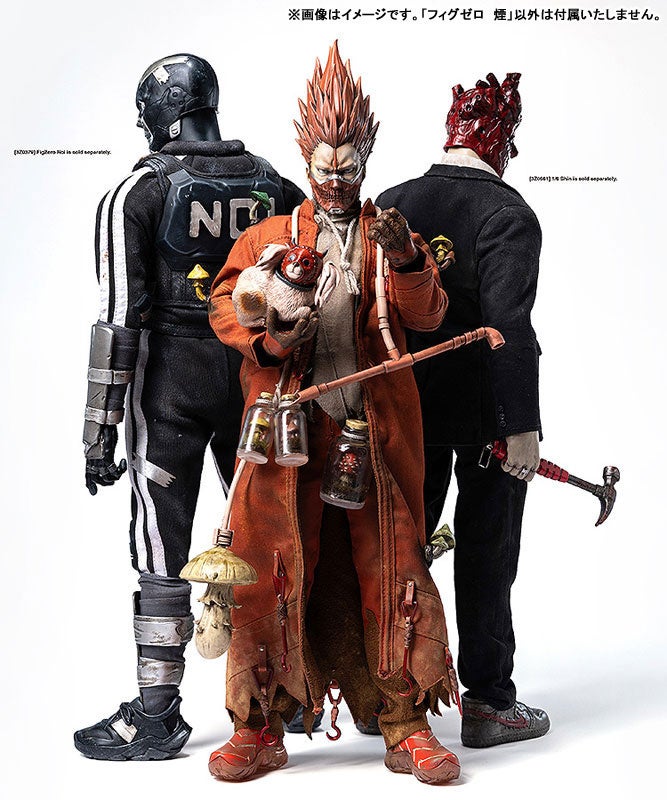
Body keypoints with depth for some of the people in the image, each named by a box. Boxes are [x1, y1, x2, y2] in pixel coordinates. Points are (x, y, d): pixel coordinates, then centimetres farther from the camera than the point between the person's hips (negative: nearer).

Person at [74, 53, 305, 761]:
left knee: (161, 544, 2)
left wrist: (100, 429, -9)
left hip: (172, 382, -4)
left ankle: (157, 715, 6)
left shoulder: (140, 191, -6)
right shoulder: (274, 186, 7)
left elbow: (119, 317, -12)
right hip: (259, 377, 4)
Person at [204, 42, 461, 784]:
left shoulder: (393, 235, 12)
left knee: (388, 566, 0)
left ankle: (406, 725, 9)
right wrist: (268, 339, -14)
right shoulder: (269, 235, 12)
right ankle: (262, 726, 10)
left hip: (373, 428, 0)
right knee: (279, 563, 0)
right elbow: (225, 305, 6)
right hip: (289, 424, 0)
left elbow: (427, 316, -1)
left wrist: (405, 262, -21)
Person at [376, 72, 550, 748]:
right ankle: (487, 701, 14)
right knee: (486, 551, 6)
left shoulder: (388, 205, 1)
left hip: (408, 398, 5)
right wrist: (523, 428, -21)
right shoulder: (509, 216, -15)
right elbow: (509, 326, -23)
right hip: (486, 405, -5)